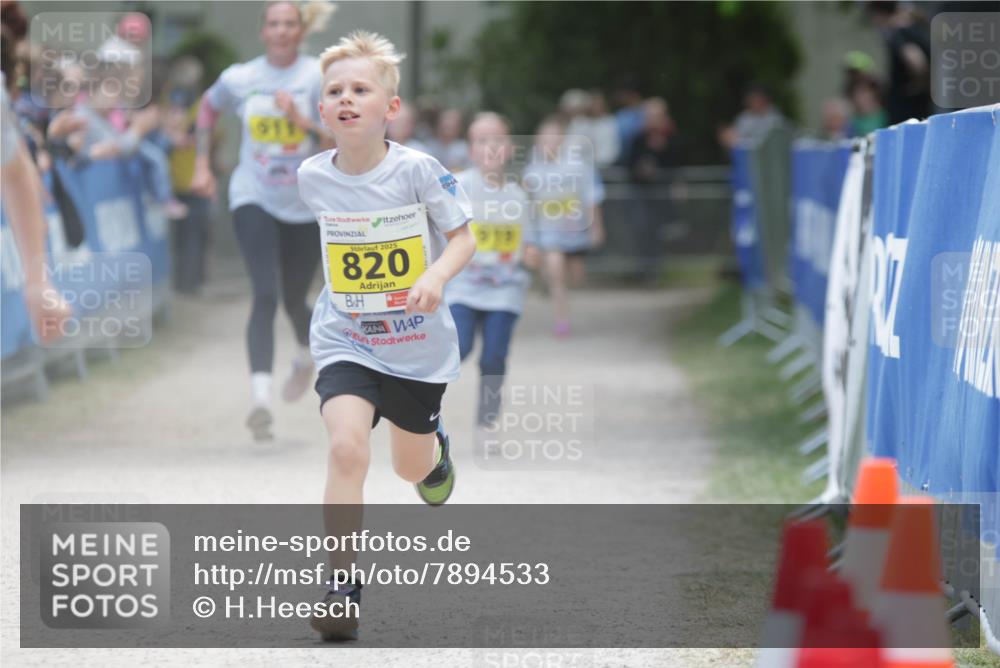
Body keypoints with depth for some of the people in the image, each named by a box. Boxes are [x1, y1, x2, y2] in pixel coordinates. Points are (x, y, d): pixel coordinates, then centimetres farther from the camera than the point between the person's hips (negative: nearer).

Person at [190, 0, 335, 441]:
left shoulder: (319, 77, -7)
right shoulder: (239, 79, 0)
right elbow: (208, 108, 21)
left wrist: (302, 119, -27)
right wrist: (202, 165, 14)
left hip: (308, 205, 0)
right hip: (254, 200, 0)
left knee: (294, 301, 12)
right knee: (265, 295, -19)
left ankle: (305, 355, 49)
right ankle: (261, 398, -26)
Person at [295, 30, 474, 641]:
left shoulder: (418, 170, -17)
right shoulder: (313, 177, -7)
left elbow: (463, 237, -8)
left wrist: (436, 276, -27)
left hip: (419, 344, 0)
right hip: (345, 341, 0)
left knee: (412, 468, 18)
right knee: (347, 447, -24)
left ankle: (434, 445, 58)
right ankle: (341, 586, -16)